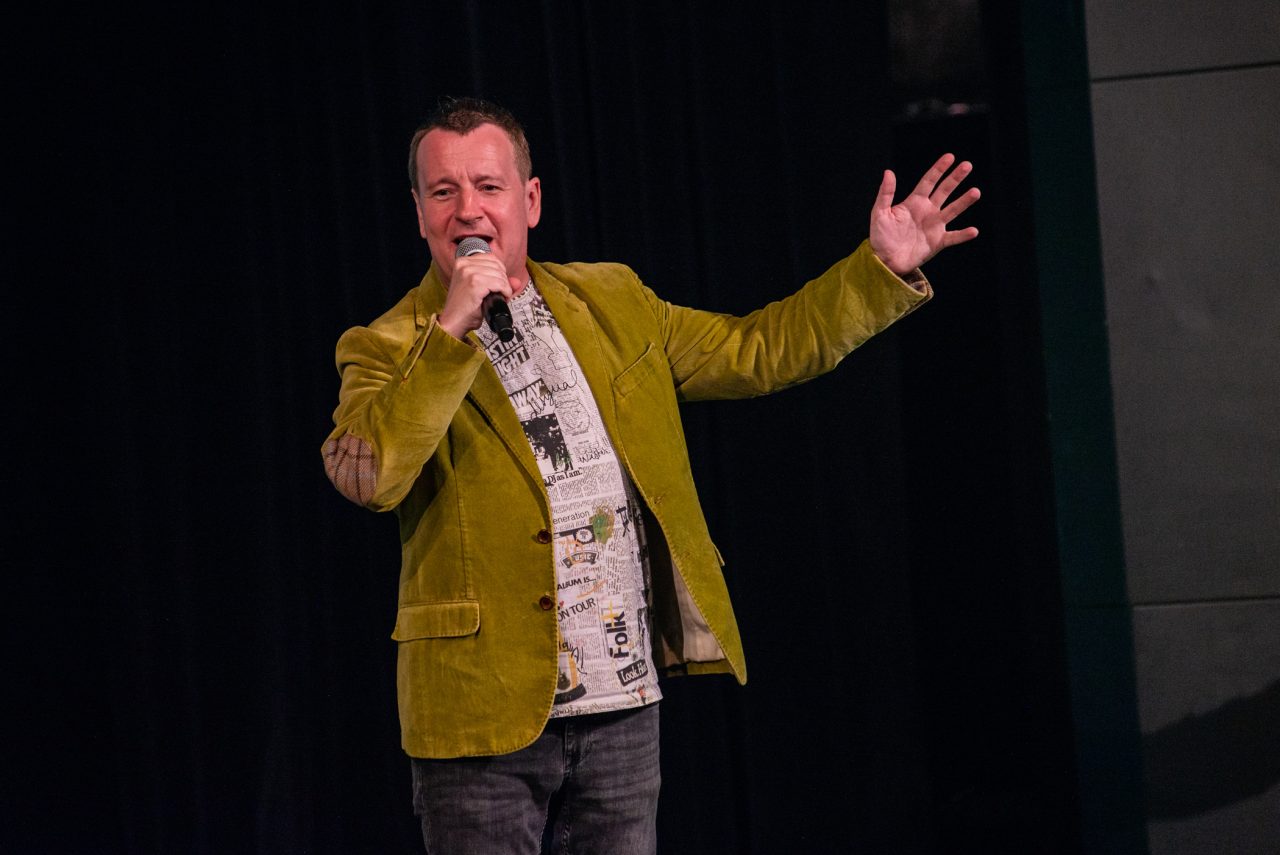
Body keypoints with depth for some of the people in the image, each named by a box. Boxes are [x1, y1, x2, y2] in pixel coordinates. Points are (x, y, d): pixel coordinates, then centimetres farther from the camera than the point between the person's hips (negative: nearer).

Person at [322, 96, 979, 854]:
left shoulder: (611, 303, 11)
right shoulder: (389, 352, -4)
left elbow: (754, 351, 19)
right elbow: (366, 476, -22)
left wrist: (884, 269, 12)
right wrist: (453, 330, -25)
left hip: (624, 706, 4)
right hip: (484, 713, -4)